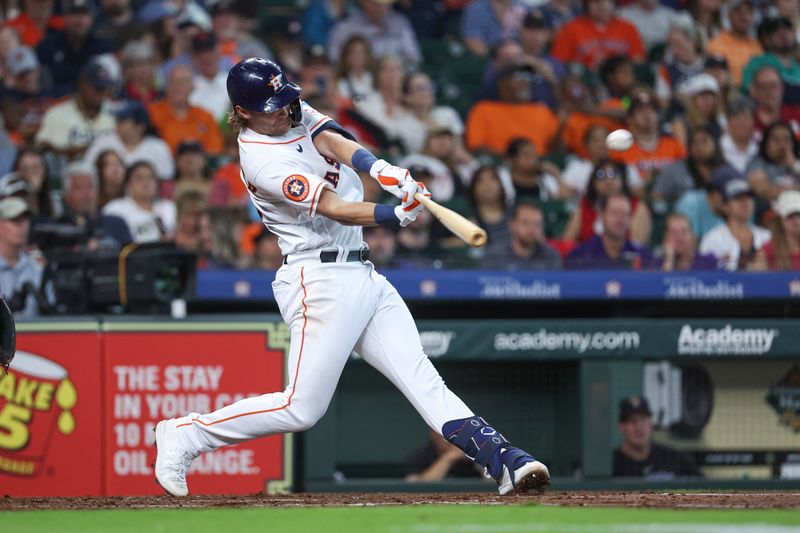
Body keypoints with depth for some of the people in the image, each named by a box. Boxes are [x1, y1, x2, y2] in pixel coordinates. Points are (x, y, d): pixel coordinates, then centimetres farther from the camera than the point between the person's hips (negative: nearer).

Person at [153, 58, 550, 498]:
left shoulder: (297, 113, 11)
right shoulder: (259, 158, -14)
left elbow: (333, 140, -9)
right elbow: (334, 209, -22)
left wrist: (379, 168, -29)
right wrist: (396, 216, -37)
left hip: (362, 275, 8)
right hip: (320, 280, -8)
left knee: (421, 378, -2)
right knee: (302, 408, -8)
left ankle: (503, 460, -13)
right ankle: (184, 435, 4)